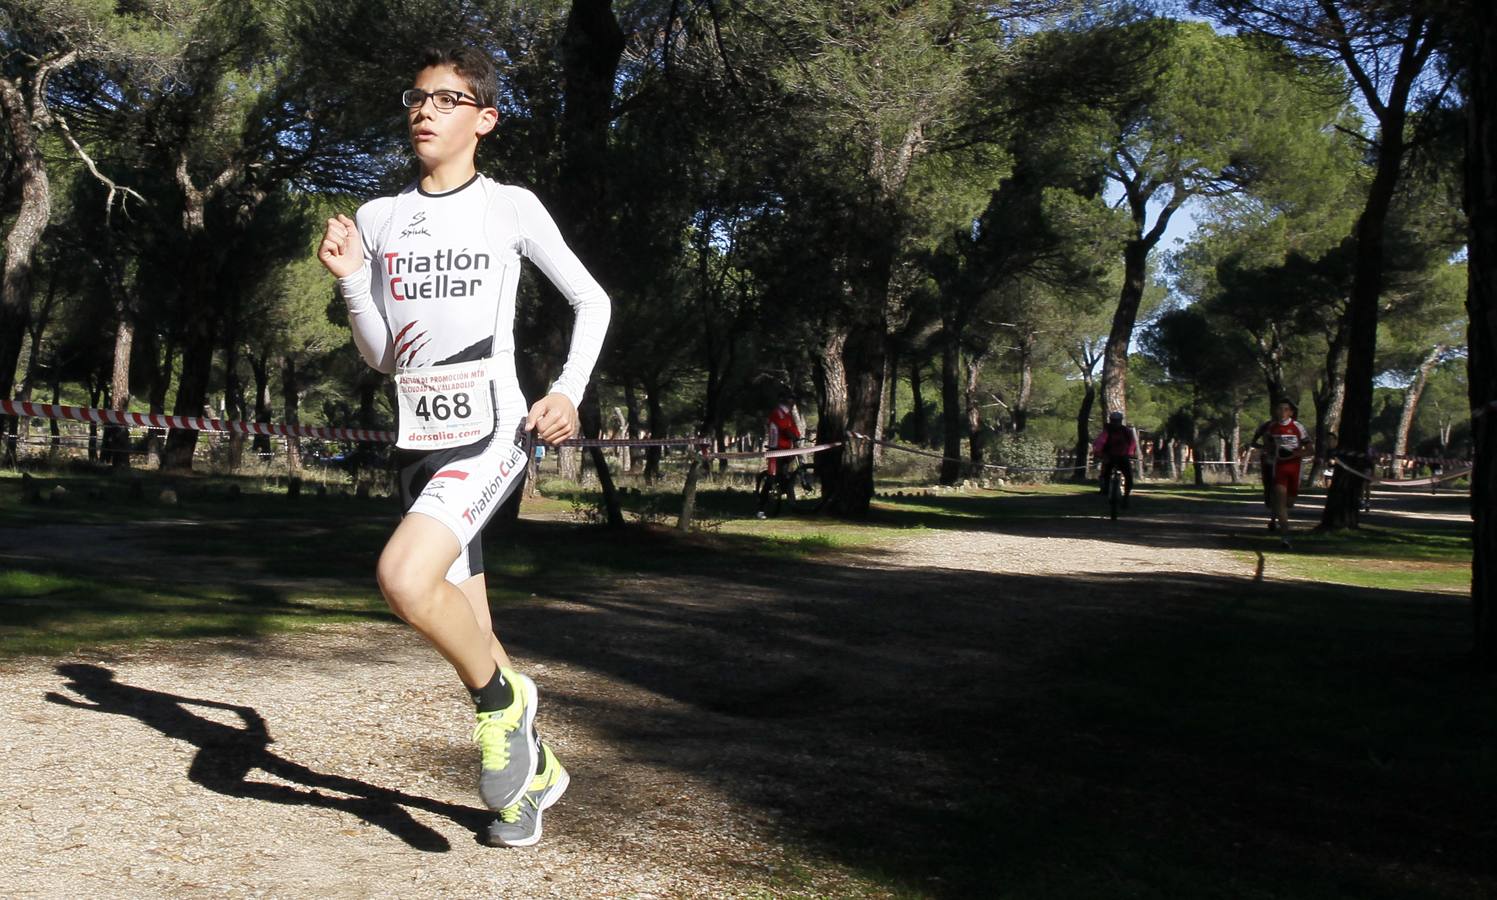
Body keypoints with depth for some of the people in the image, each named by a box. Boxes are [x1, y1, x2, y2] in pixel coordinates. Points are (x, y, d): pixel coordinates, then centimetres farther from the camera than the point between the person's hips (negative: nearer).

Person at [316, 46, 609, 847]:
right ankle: (534, 766, 32)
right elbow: (380, 356, 11)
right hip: (419, 445, 5)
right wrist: (351, 279, -4)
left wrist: (569, 391, -5)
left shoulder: (511, 208, -1)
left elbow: (592, 302, 8)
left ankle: (502, 698, -3)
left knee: (404, 577, -29)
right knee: (466, 640, 11)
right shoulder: (378, 218, 9)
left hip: (492, 436, -5)